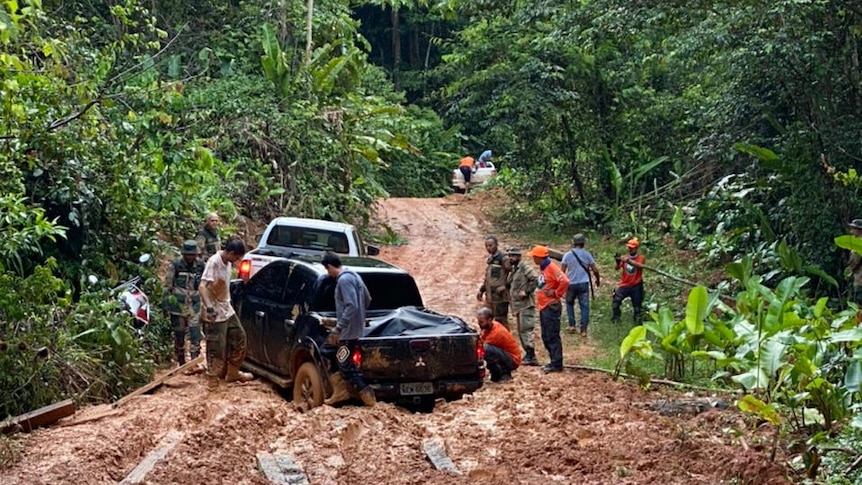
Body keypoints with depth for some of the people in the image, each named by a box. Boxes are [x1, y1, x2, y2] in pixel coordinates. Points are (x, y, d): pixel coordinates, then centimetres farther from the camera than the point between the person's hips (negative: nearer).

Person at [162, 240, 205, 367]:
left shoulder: (200, 266, 4)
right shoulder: (176, 265, -5)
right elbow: (167, 286, -2)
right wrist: (166, 304, -5)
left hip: (194, 305, 2)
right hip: (178, 304, -2)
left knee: (195, 333, -8)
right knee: (179, 334, 7)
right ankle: (181, 362, 18)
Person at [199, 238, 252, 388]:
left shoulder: (227, 263, 4)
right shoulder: (214, 262, -21)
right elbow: (203, 286, -27)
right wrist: (209, 307, -36)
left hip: (227, 309, 9)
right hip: (215, 314, -9)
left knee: (239, 337, 15)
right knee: (217, 348, -4)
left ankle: (232, 373, 26)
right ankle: (212, 380, 7)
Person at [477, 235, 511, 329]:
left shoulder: (503, 258, -10)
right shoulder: (489, 259, 16)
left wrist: (505, 286, -15)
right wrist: (481, 290, 20)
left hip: (500, 296, -8)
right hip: (489, 296, 8)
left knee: (501, 320, -4)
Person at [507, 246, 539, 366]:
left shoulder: (524, 267, -9)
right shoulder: (513, 270, 19)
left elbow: (535, 280, -19)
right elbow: (510, 285, 29)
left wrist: (526, 291, -20)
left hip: (526, 305, -10)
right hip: (518, 305, 10)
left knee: (525, 329, -13)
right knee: (521, 331, 12)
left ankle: (531, 355, -13)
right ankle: (528, 355, 18)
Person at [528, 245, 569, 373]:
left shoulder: (552, 268, -15)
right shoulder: (542, 268, 14)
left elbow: (565, 281, -27)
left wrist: (556, 294, -16)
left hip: (551, 307, -10)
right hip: (543, 306, 10)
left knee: (552, 336, -8)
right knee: (546, 337, 14)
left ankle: (557, 364, -5)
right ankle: (554, 361, 21)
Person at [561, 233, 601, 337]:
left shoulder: (567, 255, -3)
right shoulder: (587, 254, -2)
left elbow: (562, 271, -6)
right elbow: (595, 270, 0)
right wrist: (598, 280, 17)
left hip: (571, 284, 1)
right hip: (584, 283, 0)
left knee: (569, 303, 21)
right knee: (584, 306, 4)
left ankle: (571, 325, 17)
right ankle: (583, 329, 0)